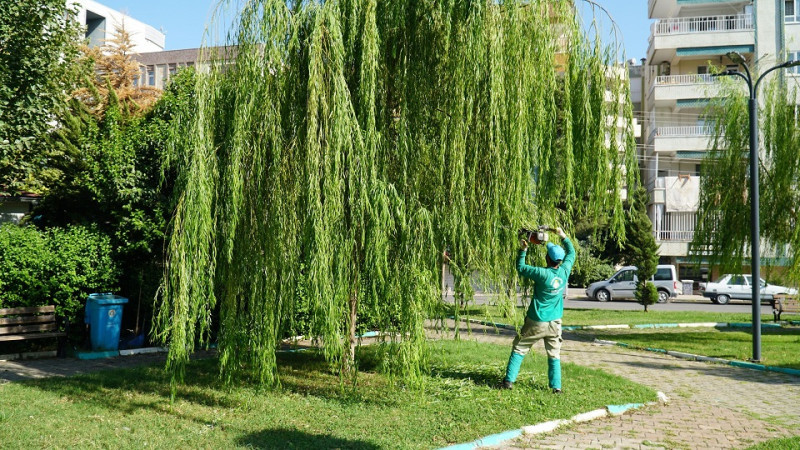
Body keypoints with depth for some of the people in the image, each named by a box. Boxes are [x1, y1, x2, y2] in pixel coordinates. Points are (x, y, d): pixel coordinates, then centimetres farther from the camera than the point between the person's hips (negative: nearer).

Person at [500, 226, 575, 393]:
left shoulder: (542, 273, -21)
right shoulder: (565, 271, -7)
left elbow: (520, 268, -7)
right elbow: (571, 253, 12)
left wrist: (523, 250, 2)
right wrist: (563, 236, 18)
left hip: (536, 322, -4)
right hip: (555, 323, 4)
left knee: (519, 349, 8)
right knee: (554, 355, 12)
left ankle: (509, 381, 7)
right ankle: (556, 386, 10)